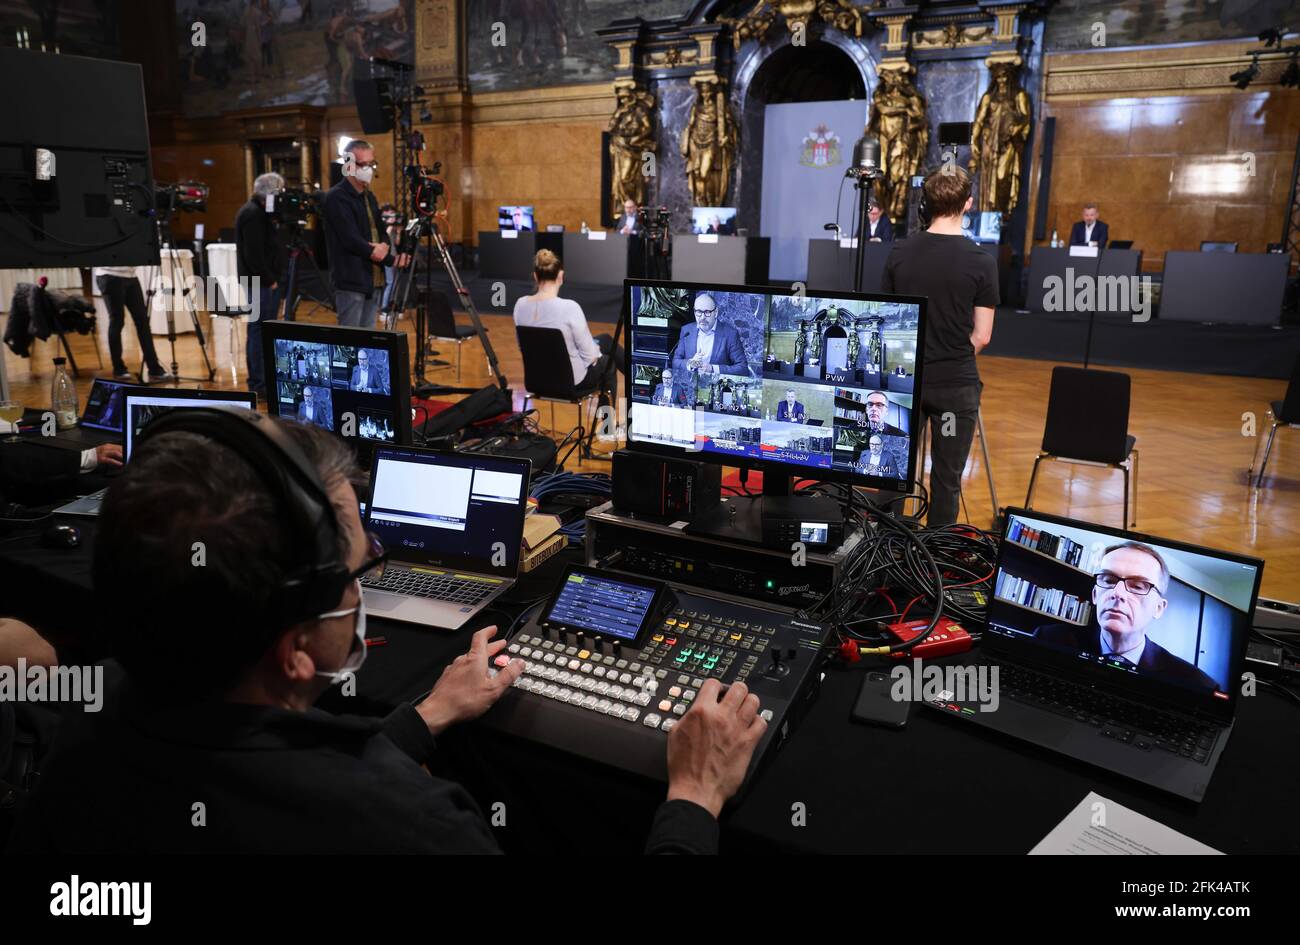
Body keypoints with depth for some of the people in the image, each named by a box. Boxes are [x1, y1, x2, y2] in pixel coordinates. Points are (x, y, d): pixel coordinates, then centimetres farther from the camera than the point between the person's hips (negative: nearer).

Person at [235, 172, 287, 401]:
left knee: (261, 331, 12)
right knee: (260, 330, -9)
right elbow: (253, 254, -20)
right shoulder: (253, 214, -13)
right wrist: (269, 280, -15)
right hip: (260, 283, -10)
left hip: (266, 281, 10)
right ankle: (259, 386, -7)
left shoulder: (261, 212, 19)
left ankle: (262, 381, 19)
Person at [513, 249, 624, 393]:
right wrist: (595, 352, 5)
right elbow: (589, 355, -20)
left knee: (606, 339, 31)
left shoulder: (520, 305, -10)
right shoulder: (569, 307, -28)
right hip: (571, 378, -6)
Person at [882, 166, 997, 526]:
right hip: (955, 384, -3)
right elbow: (981, 336, -7)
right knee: (947, 479, 8)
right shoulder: (981, 262, -11)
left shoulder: (900, 252, -3)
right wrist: (956, 355, 11)